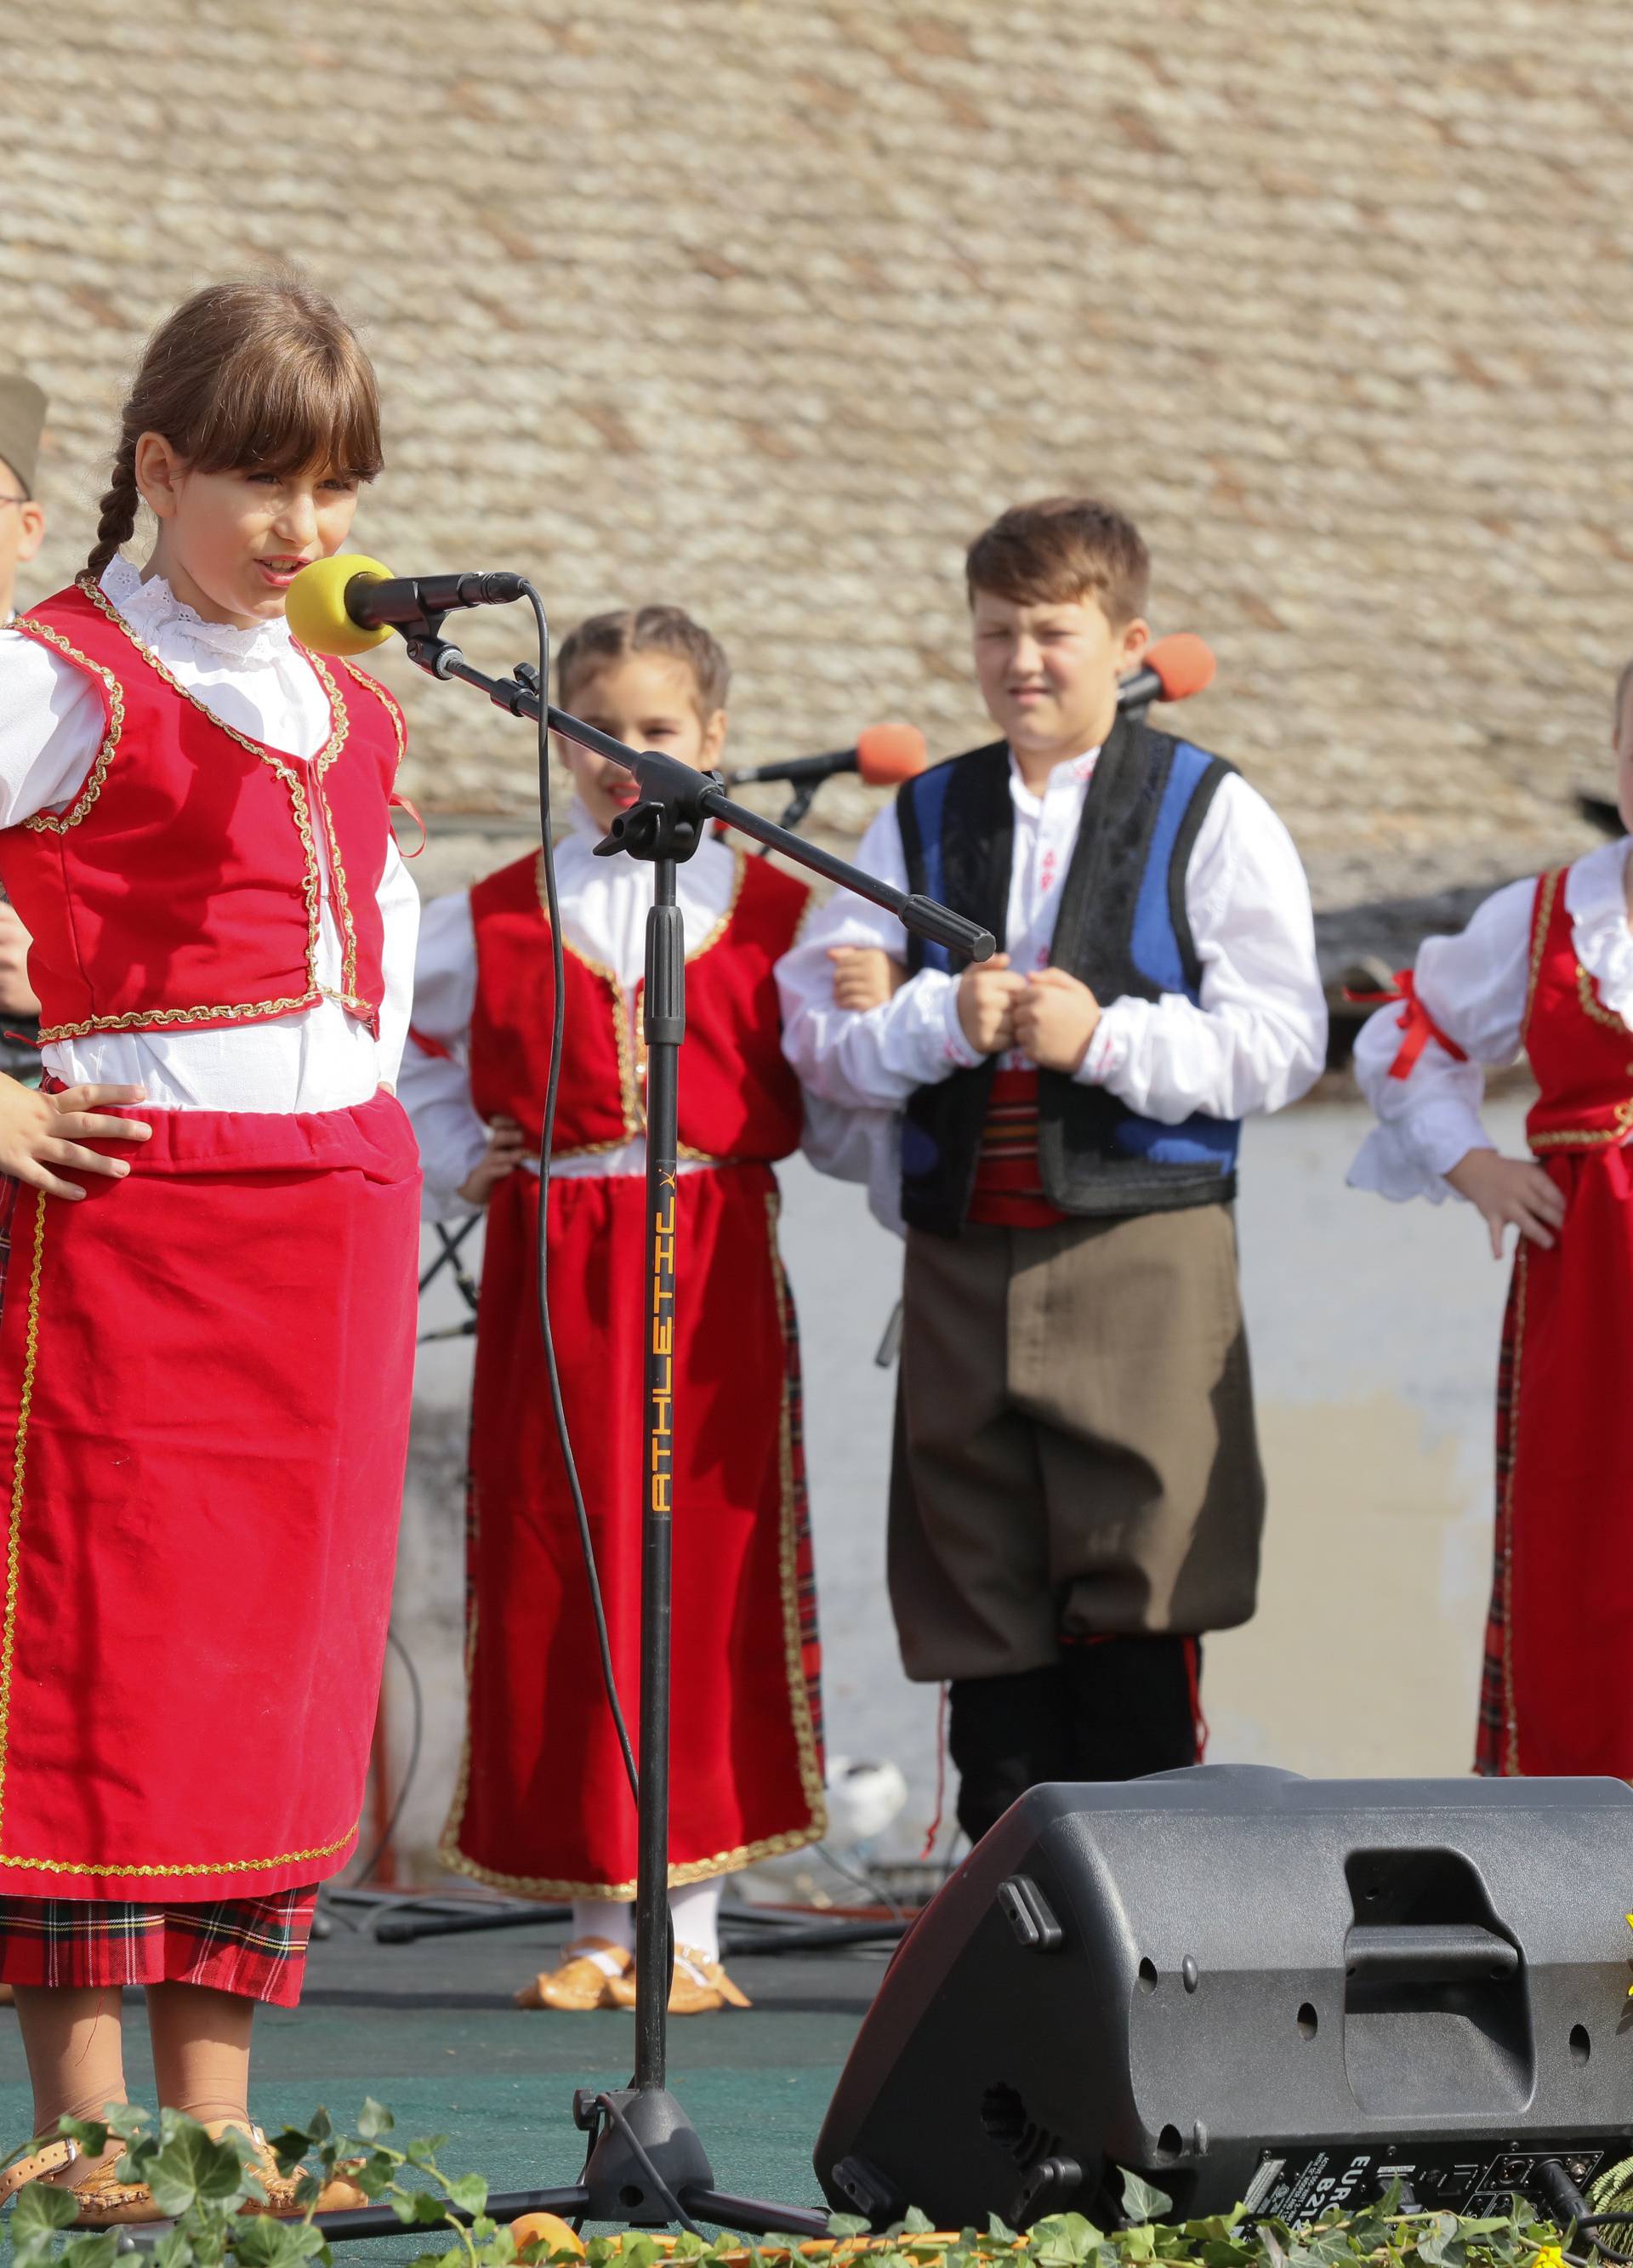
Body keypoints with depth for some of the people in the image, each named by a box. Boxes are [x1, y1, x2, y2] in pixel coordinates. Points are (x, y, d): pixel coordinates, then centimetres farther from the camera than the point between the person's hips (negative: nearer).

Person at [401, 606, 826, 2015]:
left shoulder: (772, 912, 6)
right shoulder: (489, 922, 8)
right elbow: (412, 1064, 19)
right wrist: (460, 1164, 6)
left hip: (718, 1264, -1)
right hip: (553, 1268, 1)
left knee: (711, 1567, -1)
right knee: (556, 1579, 0)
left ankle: (691, 1925, 6)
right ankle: (597, 1924, 7)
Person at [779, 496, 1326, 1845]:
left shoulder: (1211, 817, 4)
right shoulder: (922, 819, 14)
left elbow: (1280, 1042, -3)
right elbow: (817, 1033, 9)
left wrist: (1110, 1037, -15)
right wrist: (940, 1022, -10)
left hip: (1144, 1258, -3)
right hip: (961, 1262, 4)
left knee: (1135, 1606, -8)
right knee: (985, 1620, 4)